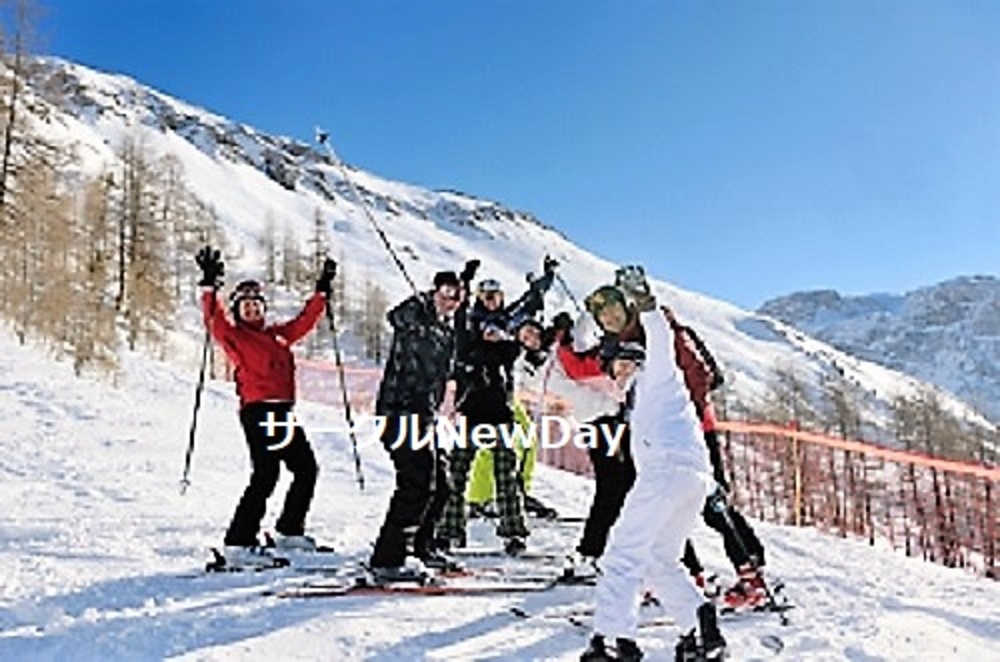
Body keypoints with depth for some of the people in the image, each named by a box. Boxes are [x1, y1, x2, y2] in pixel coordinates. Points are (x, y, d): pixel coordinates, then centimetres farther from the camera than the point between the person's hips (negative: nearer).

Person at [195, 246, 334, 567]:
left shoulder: (277, 335, 20)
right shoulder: (233, 336, 2)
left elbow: (305, 321, 28)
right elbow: (214, 320, -16)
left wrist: (322, 290, 28)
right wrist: (209, 287, -27)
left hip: (283, 411, 8)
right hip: (258, 411, -8)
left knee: (306, 468, 12)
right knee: (265, 476, -14)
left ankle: (289, 530, 26)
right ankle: (238, 544, -9)